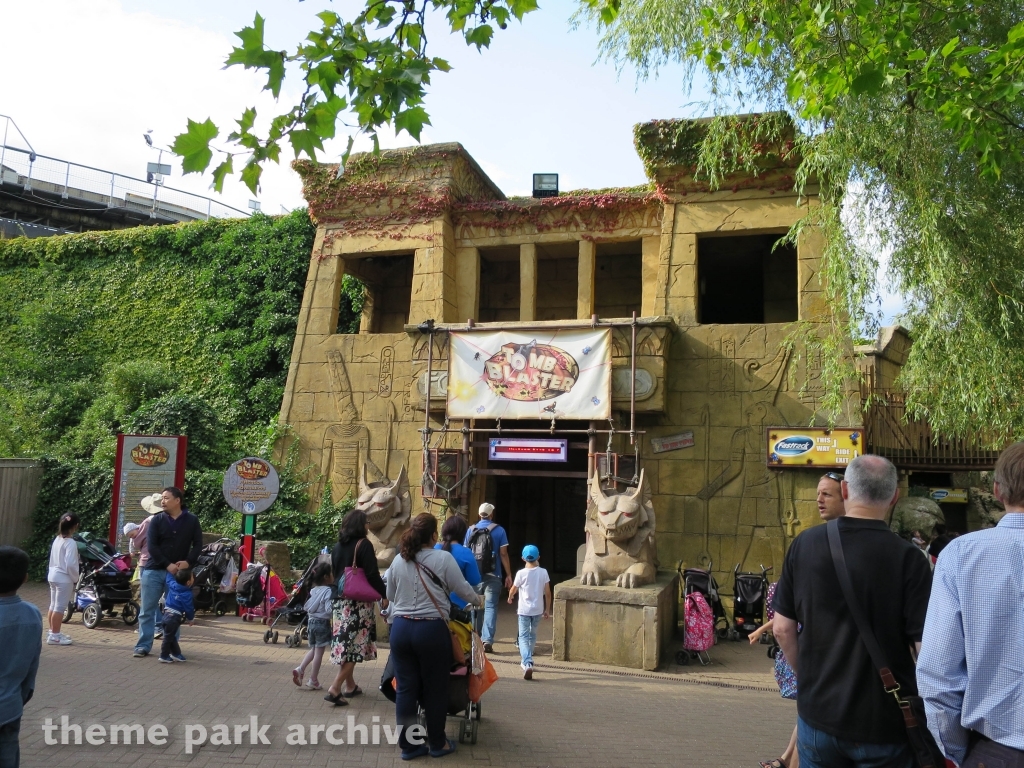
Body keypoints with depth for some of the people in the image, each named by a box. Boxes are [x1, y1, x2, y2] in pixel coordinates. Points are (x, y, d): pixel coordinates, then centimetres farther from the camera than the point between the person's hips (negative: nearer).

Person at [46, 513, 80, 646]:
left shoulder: (57, 540, 6)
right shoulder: (70, 543, -19)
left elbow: (54, 559, 13)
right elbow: (70, 564, -23)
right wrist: (76, 579, -11)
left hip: (53, 575, 9)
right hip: (64, 578, -9)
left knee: (53, 606, 17)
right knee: (60, 607, -2)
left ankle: (53, 632, 28)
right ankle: (54, 636, 2)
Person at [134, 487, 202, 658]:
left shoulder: (192, 521, 1)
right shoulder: (157, 520, 0)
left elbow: (198, 544, 2)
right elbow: (151, 546, -7)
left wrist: (188, 562, -15)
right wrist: (168, 565, -16)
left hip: (178, 572, 0)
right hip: (154, 571, 0)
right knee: (147, 610, 2)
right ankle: (143, 646, 9)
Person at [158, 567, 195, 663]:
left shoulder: (173, 585, 1)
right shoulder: (187, 594, -15)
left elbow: (169, 576, 20)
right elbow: (189, 608, -10)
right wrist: (191, 619, 5)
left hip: (167, 615, 8)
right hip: (174, 618, -8)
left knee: (171, 636, 17)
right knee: (169, 637, 0)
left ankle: (176, 653, 28)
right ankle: (164, 656, 6)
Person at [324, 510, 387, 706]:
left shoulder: (338, 546, 10)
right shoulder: (364, 545, -11)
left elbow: (334, 572, 16)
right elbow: (372, 575, -15)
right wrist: (384, 595, -7)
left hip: (341, 600, 7)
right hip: (359, 601, -7)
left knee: (345, 641, 13)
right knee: (355, 643, -3)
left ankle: (350, 685, 22)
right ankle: (335, 688, -11)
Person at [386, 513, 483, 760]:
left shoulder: (399, 560, 5)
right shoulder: (443, 558, -9)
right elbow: (463, 589, -1)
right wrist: (478, 600, 20)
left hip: (401, 627, 4)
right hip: (431, 629, -4)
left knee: (405, 688, 11)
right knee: (435, 689, 10)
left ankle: (408, 744, 19)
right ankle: (437, 744, 23)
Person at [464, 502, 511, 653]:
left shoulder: (471, 530, 4)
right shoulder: (499, 530, -3)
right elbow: (503, 554, -5)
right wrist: (509, 575, -1)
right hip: (492, 575, -3)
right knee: (490, 607, -2)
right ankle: (487, 640, -12)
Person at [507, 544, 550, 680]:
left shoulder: (521, 573, -11)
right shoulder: (543, 572, -4)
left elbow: (513, 590, 1)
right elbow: (547, 593, 0)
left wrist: (510, 598, 24)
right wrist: (547, 609, 11)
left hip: (524, 610, -3)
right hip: (538, 609, 3)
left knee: (523, 636, -2)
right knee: (533, 635, 21)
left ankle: (528, 664, -22)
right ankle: (527, 661, 33)